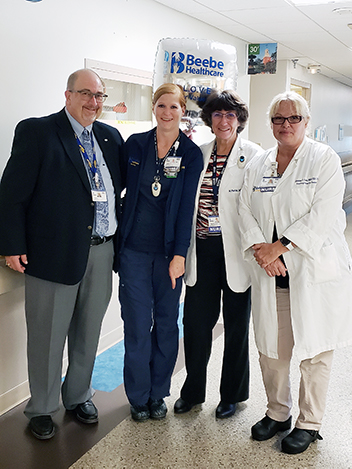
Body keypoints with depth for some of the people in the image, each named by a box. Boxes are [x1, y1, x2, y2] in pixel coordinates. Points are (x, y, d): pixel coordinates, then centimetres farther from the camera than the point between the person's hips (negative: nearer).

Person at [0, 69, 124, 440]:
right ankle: (41, 409, 27)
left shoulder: (110, 137, 11)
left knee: (88, 333, 17)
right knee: (47, 336, 7)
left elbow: (125, 183, 18)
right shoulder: (36, 132, -6)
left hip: (102, 252, 5)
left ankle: (78, 396, 37)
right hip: (55, 252, -5)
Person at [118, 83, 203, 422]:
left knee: (166, 322, 8)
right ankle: (138, 396, 20)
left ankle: (158, 393, 26)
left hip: (169, 250, 0)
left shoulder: (191, 153, 1)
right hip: (134, 248, 0)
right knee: (137, 323, 2)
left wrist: (179, 254, -9)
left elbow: (187, 205, -4)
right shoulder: (135, 144, 4)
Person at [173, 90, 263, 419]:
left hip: (235, 251, -3)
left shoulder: (253, 155, -4)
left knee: (236, 324, 10)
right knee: (195, 320, 8)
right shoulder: (199, 153, 9)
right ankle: (193, 390, 29)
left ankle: (232, 394, 29)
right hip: (202, 249, 4)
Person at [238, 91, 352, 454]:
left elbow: (323, 215, -12)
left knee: (314, 349, 5)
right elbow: (245, 210, 6)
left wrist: (280, 246, -15)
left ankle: (309, 423, 22)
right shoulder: (258, 165, 13)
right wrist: (260, 248, -11)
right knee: (270, 347, 9)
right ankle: (277, 413, 30)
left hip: (315, 270, -4)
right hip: (270, 273, 4)